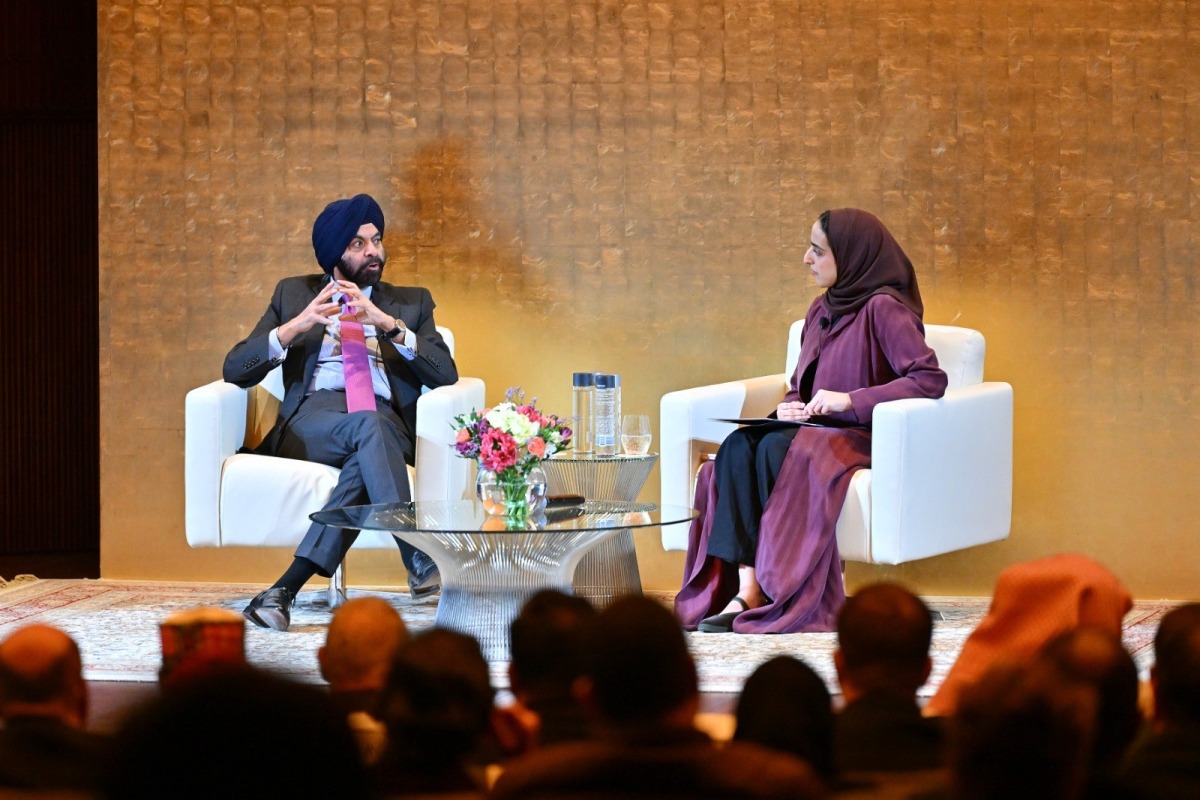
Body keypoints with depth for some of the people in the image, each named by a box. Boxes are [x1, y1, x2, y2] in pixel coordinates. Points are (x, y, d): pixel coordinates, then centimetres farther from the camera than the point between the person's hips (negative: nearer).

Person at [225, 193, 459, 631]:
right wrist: (297, 326, -7)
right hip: (311, 418, -1)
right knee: (368, 426, -37)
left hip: (384, 420, 1)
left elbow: (445, 374, 5)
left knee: (363, 462, -38)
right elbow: (234, 369, 10)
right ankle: (421, 560, -47)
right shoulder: (293, 293, 22)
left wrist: (389, 324, -9)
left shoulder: (411, 302, 23)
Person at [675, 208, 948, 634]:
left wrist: (849, 400, -21)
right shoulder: (821, 310, 18)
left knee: (777, 448, -34)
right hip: (812, 428, 7)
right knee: (738, 446, -24)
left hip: (862, 437, -7)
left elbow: (930, 379, -19)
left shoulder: (883, 308, -8)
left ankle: (777, 594, -28)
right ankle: (745, 589, -37)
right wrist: (789, 407, 1)